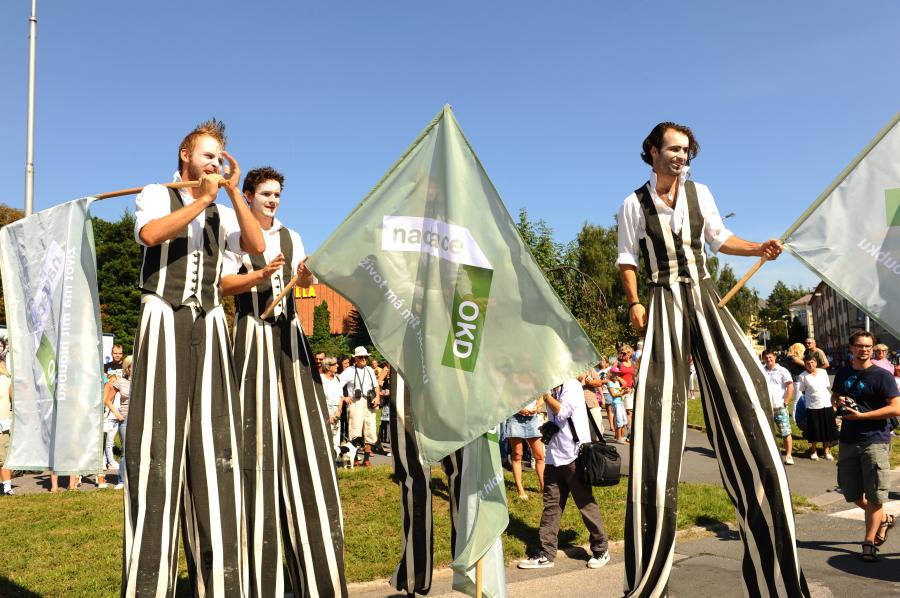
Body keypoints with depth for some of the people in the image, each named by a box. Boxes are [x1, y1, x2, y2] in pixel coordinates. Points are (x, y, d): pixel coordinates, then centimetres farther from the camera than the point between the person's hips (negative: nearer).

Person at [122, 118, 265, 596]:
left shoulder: (223, 212, 20)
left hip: (208, 326, 4)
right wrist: (201, 200, -11)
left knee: (214, 442, -2)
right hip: (164, 321, -4)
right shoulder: (156, 195, 9)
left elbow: (257, 246, 0)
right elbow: (150, 234, -14)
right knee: (158, 440, -9)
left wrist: (233, 191, -3)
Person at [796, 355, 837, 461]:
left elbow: (828, 387, 14)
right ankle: (813, 451, 19)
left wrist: (833, 402, 15)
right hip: (812, 406, -3)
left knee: (827, 430, 7)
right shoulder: (803, 376, -5)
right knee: (814, 431, 3)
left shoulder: (823, 372, 6)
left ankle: (827, 451, 20)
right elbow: (800, 390, -1)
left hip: (826, 405, 3)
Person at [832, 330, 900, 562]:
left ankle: (869, 542, 10)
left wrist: (861, 415, -18)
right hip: (848, 440, 6)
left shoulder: (881, 375, -9)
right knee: (852, 494, 12)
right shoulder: (843, 373, 8)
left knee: (874, 495, -1)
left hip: (875, 440, -6)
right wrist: (837, 402, 0)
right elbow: (834, 396, 24)